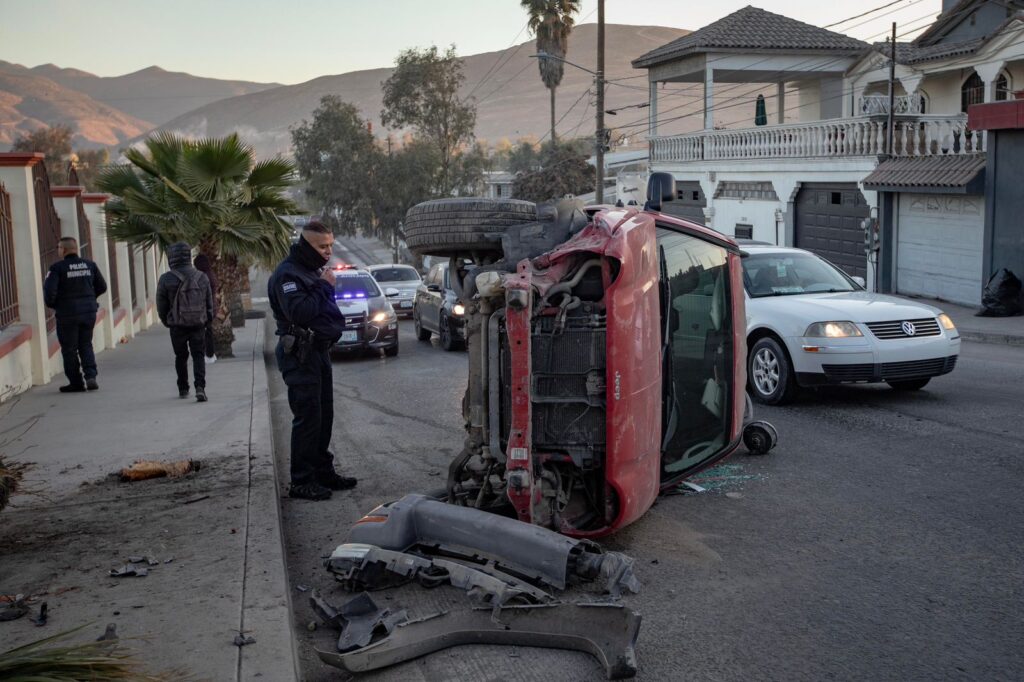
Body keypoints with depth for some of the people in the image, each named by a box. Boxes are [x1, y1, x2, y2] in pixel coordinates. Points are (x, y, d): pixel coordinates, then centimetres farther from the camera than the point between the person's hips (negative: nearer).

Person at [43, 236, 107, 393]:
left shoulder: (57, 268, -12)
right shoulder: (90, 265, 3)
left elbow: (49, 290, -19)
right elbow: (102, 287, 10)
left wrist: (51, 304, 1)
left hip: (67, 313, -4)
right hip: (89, 311, 4)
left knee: (69, 349, 7)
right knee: (86, 345, 15)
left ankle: (76, 383, 11)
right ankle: (91, 376, -2)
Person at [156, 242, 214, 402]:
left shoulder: (166, 279, -8)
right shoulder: (202, 277, 1)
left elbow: (161, 306, -2)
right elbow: (209, 303, 6)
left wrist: (167, 322, 14)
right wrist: (207, 320, 18)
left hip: (177, 325, -1)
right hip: (199, 324, 1)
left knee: (181, 357, 14)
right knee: (198, 356, 4)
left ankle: (183, 389, 23)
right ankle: (200, 387, -14)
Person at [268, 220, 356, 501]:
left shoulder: (316, 270, 16)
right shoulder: (287, 274, -14)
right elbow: (299, 312, -26)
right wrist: (324, 288, -17)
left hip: (319, 350, 10)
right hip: (300, 354, -9)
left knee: (324, 416, 13)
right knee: (308, 418, -8)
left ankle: (323, 471, 23)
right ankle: (301, 481, -1)